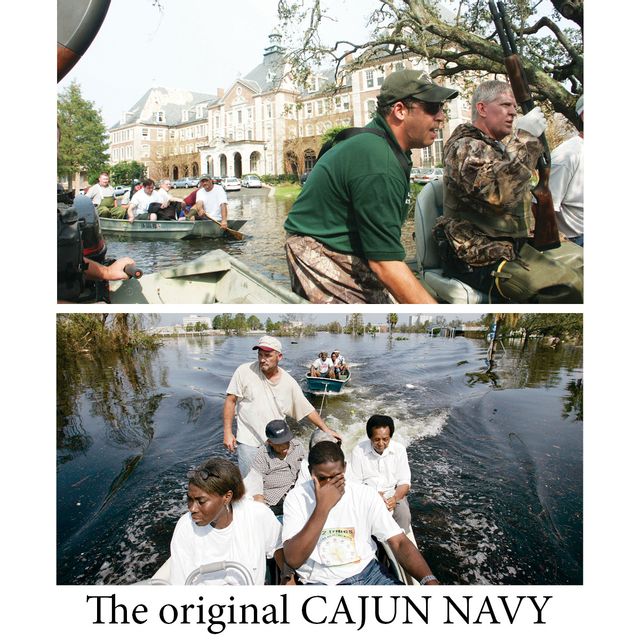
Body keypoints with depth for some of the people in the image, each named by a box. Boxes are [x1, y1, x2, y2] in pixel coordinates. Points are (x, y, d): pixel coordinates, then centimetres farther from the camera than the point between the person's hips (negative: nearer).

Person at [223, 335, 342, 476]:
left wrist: (327, 430, 2)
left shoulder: (288, 382, -3)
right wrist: (228, 432, -10)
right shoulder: (244, 371, -10)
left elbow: (308, 409, 5)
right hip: (249, 443, -3)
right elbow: (231, 401, -6)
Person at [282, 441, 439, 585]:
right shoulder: (297, 498, -12)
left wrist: (429, 580, -27)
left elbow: (399, 542, -10)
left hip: (367, 571, 2)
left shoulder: (366, 494, -6)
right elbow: (293, 560, -21)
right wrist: (322, 507, -29)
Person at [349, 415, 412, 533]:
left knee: (404, 515, -29)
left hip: (393, 495, 1)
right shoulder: (358, 450, -7)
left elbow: (404, 482, -3)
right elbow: (355, 483, -5)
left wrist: (395, 498, -23)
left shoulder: (399, 449, -3)